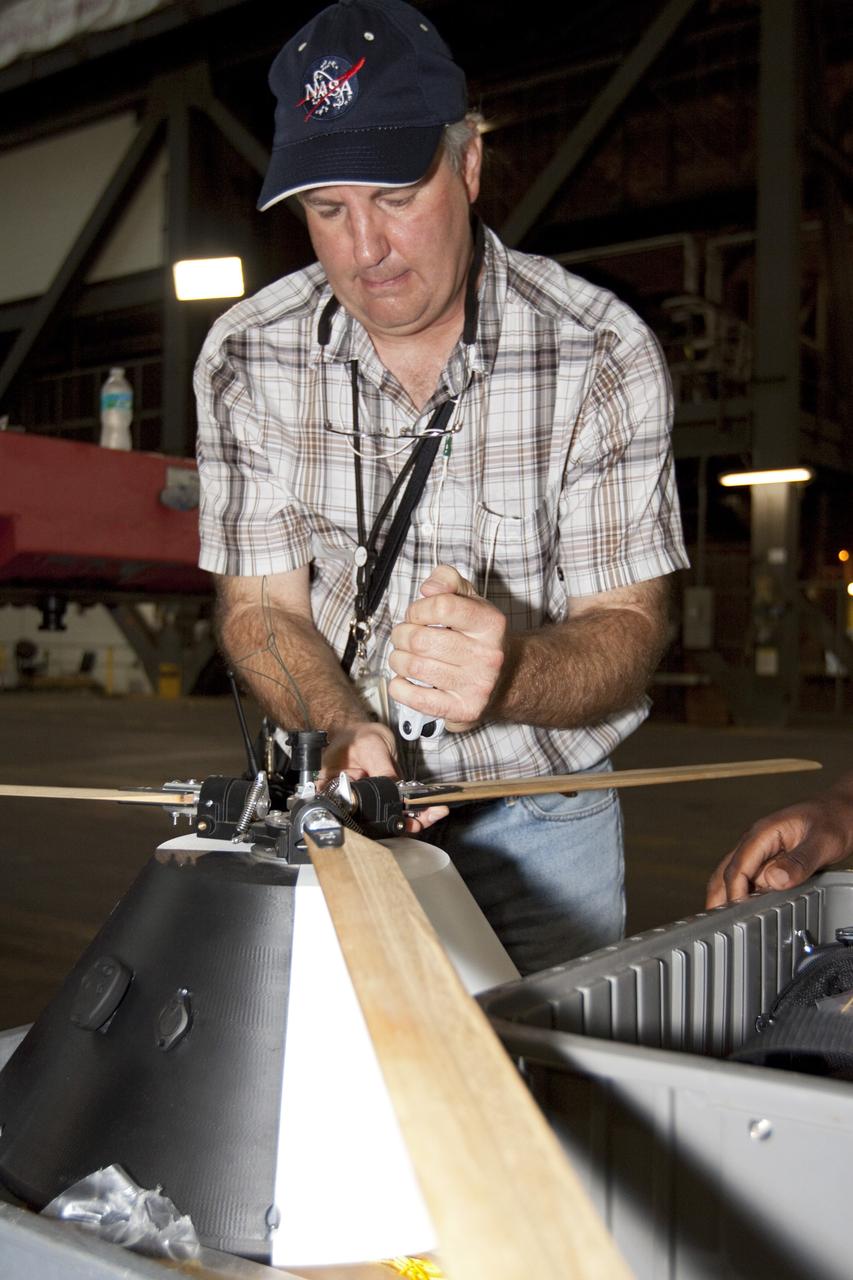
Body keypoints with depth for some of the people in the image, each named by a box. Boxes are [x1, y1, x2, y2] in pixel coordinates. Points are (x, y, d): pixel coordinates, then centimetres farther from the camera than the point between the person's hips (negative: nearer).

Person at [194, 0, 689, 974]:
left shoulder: (601, 355, -15)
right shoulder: (245, 358, -7)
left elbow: (625, 631, -15)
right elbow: (259, 606, -5)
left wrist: (509, 675, -38)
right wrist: (347, 731, -24)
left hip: (539, 816, -1)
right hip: (335, 801, 2)